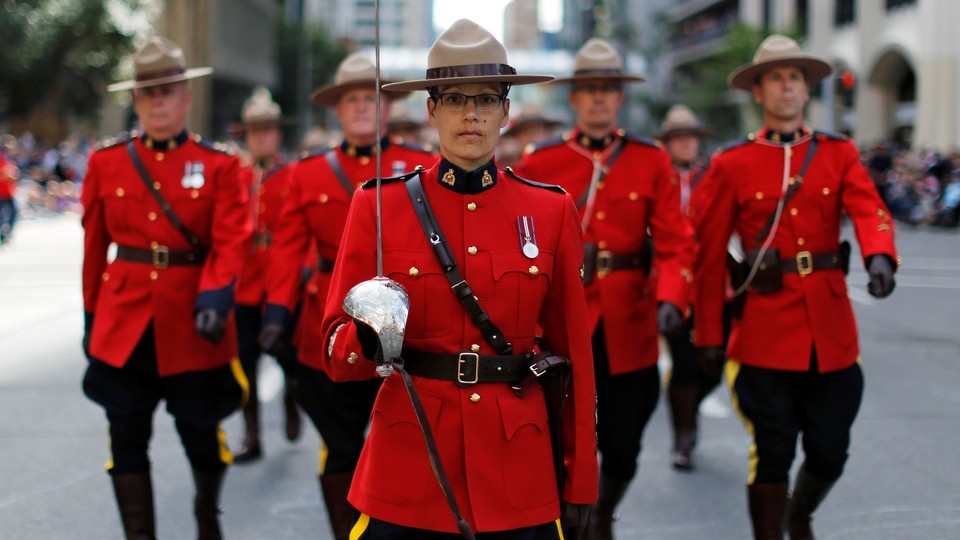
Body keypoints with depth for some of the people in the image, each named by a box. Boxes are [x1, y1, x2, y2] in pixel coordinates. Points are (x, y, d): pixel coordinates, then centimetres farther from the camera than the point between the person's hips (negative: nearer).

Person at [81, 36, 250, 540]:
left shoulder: (219, 166, -1)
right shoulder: (106, 163, 4)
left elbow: (230, 243, -9)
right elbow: (94, 247, 8)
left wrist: (214, 299, -25)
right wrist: (91, 318, 10)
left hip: (192, 327, -1)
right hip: (123, 325, 1)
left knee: (200, 432, 11)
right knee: (127, 440, 2)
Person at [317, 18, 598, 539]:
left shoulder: (551, 210, 2)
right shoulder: (379, 206, -2)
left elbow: (574, 353, 6)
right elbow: (335, 351, -1)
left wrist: (580, 481, 5)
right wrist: (369, 337, -24)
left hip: (518, 466, 1)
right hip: (407, 462, -1)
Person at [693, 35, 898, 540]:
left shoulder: (839, 152, 8)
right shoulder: (731, 164, 2)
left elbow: (868, 209, -10)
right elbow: (709, 255, 2)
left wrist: (879, 257, -32)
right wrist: (708, 334, 0)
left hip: (832, 329, 3)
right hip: (766, 330, -2)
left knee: (830, 453, 10)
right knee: (772, 454, 0)